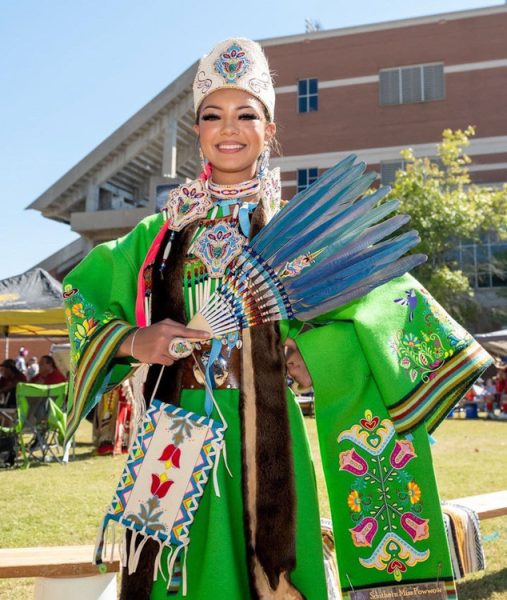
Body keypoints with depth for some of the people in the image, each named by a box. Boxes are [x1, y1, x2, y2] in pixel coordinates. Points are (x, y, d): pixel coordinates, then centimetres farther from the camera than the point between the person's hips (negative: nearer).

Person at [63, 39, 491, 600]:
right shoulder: (167, 231, 8)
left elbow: (389, 300, -2)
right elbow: (81, 290, 15)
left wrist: (308, 357, -15)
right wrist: (132, 342, -3)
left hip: (265, 433, -2)